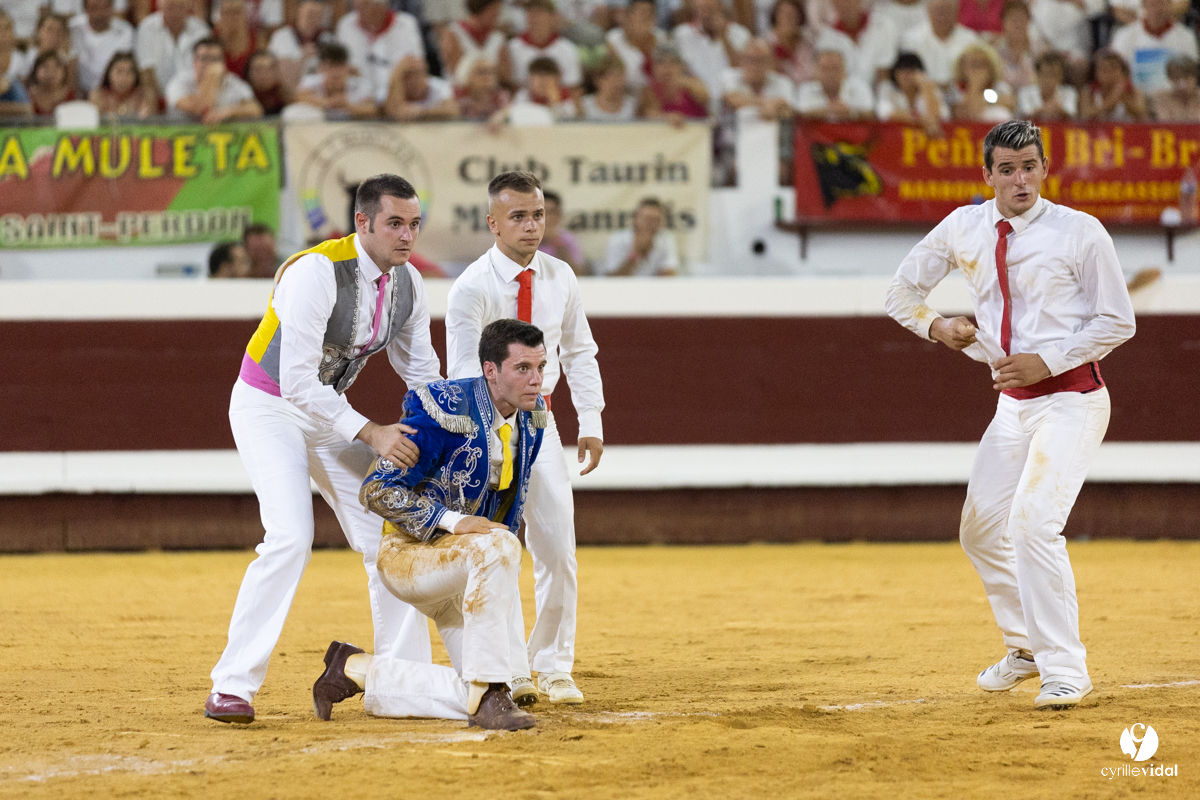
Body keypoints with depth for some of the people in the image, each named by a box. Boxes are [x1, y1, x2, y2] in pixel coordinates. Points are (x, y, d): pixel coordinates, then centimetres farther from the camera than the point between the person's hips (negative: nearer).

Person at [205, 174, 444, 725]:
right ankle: (231, 687, -19)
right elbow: (296, 381, -32)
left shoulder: (407, 283, -6)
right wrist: (370, 433, -36)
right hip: (269, 407, -7)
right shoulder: (316, 273, -29)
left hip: (328, 410, 7)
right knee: (291, 538, -24)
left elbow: (421, 371, 9)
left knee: (388, 534, 2)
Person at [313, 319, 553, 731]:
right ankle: (488, 693, -33)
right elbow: (378, 491, -21)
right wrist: (453, 521, -31)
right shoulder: (445, 412, -21)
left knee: (478, 700, -5)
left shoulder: (531, 416, 0)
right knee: (496, 545, -39)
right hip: (408, 555, -7)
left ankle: (357, 671, 14)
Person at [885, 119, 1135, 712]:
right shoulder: (963, 229, 3)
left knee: (1033, 521, -21)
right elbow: (903, 290, 15)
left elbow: (1117, 322, -7)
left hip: (1070, 397, -7)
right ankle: (1025, 646, 32)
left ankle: (1064, 669, -16)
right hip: (1013, 401, 7)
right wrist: (935, 326, -4)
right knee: (981, 528, 12)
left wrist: (1046, 360, -17)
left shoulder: (1080, 232, -10)